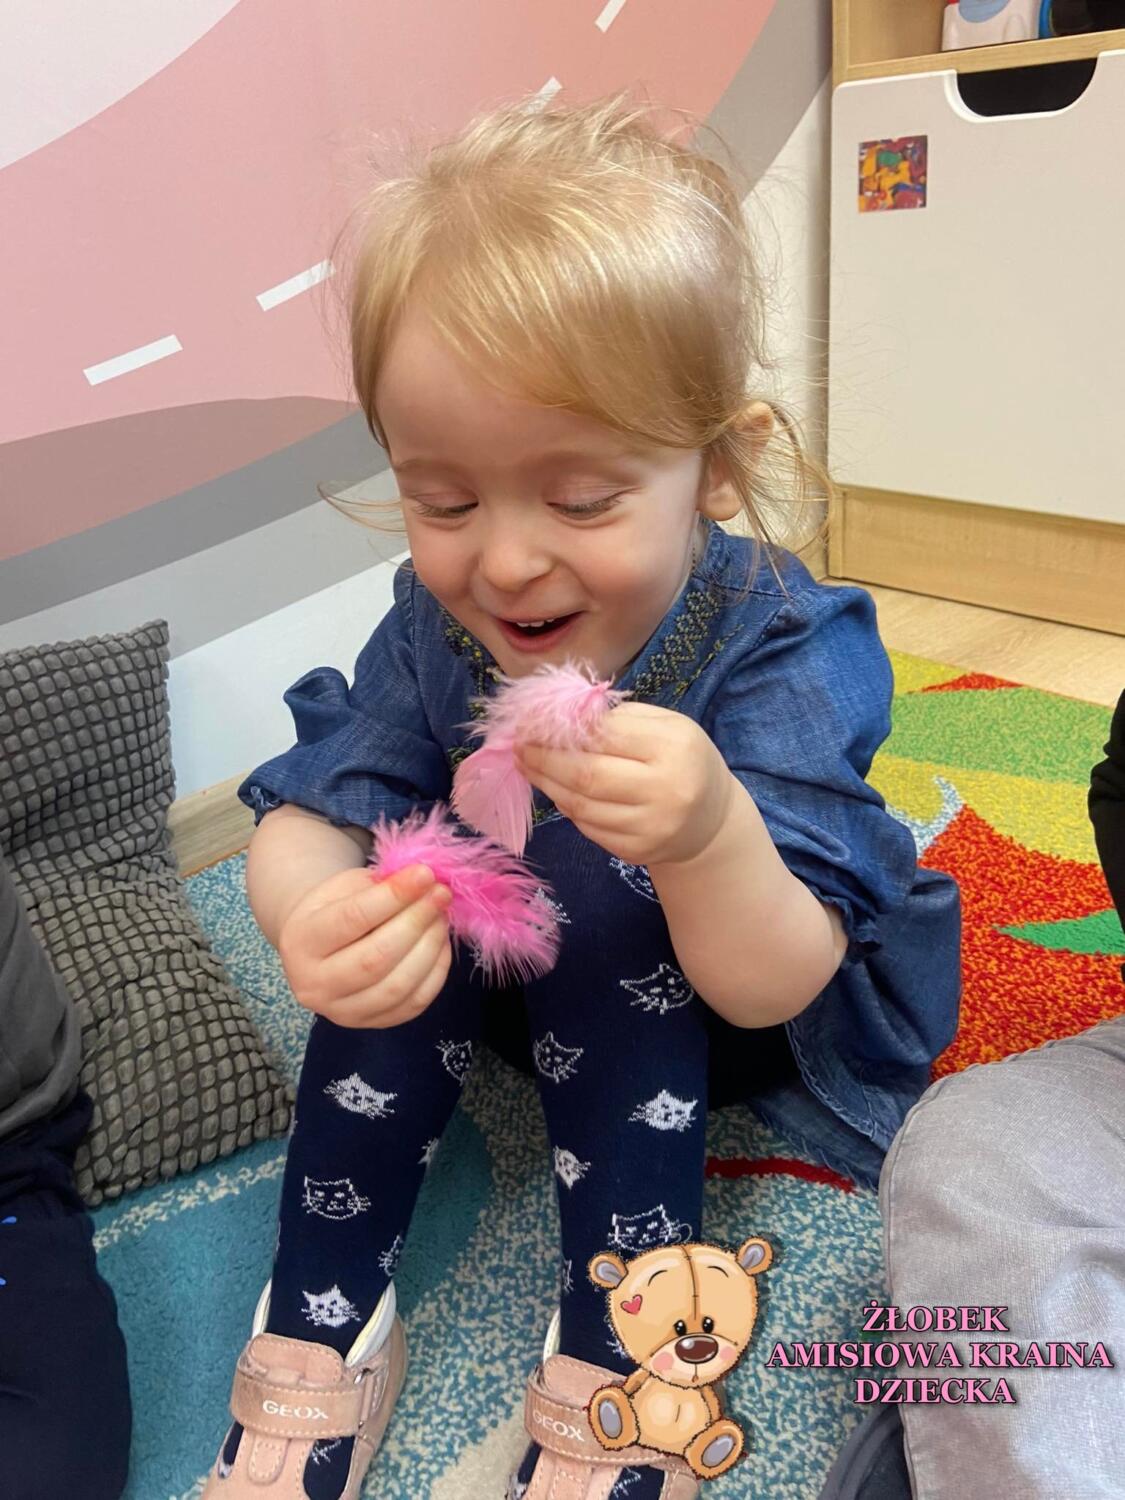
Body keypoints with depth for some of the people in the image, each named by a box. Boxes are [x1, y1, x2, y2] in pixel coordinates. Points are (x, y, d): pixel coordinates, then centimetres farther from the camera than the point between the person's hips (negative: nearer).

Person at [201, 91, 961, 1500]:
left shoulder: (783, 647, -30)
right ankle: (321, 1329, -12)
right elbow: (306, 816, -20)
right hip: (528, 967, 5)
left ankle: (614, 1379, -23)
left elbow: (770, 989, -33)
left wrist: (709, 834, -57)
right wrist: (309, 912, -46)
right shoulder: (435, 623, -17)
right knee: (390, 899, -24)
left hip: (756, 1009, -4)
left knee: (597, 882, -33)